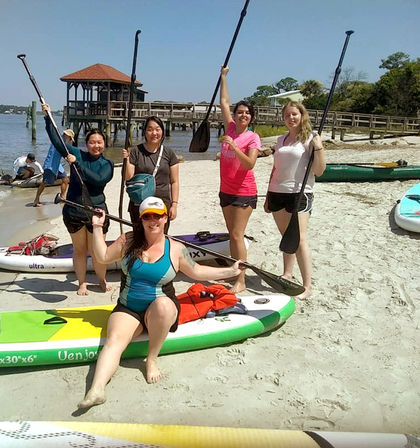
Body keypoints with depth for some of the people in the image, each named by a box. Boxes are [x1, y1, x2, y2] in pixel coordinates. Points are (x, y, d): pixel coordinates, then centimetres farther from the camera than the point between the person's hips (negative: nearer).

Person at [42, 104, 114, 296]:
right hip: (73, 211, 2)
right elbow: (56, 140, 1)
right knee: (79, 249, 11)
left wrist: (77, 164, -23)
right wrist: (47, 117, -4)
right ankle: (82, 282, 26)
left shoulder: (107, 164, -2)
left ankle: (102, 280, 25)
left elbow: (98, 180, -20)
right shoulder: (77, 154, 2)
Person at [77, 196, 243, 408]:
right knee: (114, 339, -27)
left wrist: (230, 271, 10)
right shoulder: (128, 240, 3)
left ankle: (152, 359, -18)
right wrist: (97, 228, 5)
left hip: (161, 311, -1)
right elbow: (103, 256, 9)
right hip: (128, 310, 1)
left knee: (162, 304, -37)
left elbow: (196, 272, 11)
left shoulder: (176, 249, 0)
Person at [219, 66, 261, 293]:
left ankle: (241, 281, -5)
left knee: (237, 235, -10)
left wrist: (233, 146, -31)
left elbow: (250, 164, -22)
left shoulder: (252, 137, -9)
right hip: (226, 190, 6)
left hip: (244, 193, -6)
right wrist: (223, 76, 19)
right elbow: (224, 102, 15)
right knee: (232, 234, 13)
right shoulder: (230, 128, 6)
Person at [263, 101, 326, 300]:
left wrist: (318, 148, -19)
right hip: (277, 193, 6)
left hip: (299, 193, -6)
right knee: (286, 237, 15)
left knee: (299, 239, -10)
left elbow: (319, 171, -7)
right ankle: (287, 274, 29)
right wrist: (269, 195, 19)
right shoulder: (281, 140, 15)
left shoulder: (310, 138, -2)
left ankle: (307, 285, -5)